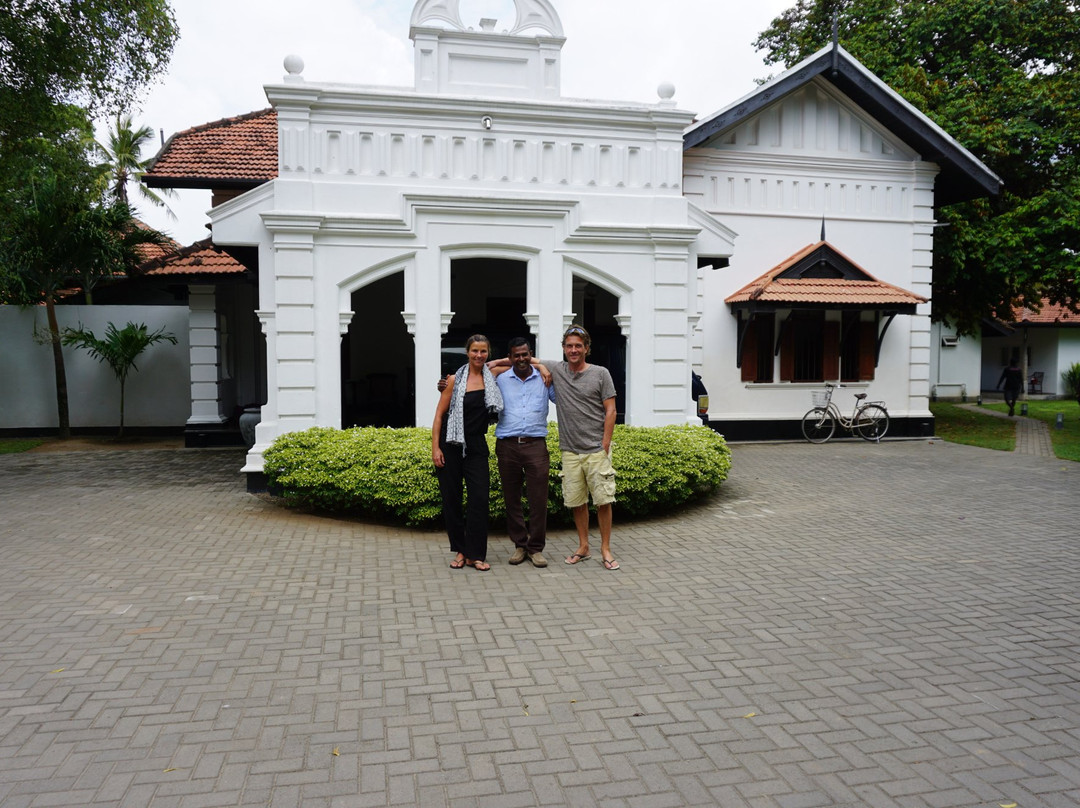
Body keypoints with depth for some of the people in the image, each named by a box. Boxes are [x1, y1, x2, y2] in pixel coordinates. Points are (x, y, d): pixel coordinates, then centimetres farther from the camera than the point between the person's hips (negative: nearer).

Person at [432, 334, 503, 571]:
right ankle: (460, 550, 18)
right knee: (451, 499, 4)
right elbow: (439, 415, 0)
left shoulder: (492, 377, 3)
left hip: (476, 447, 1)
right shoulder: (455, 380, -1)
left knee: (479, 499, -6)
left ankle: (475, 554, 3)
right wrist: (435, 448, -6)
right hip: (451, 445, -1)